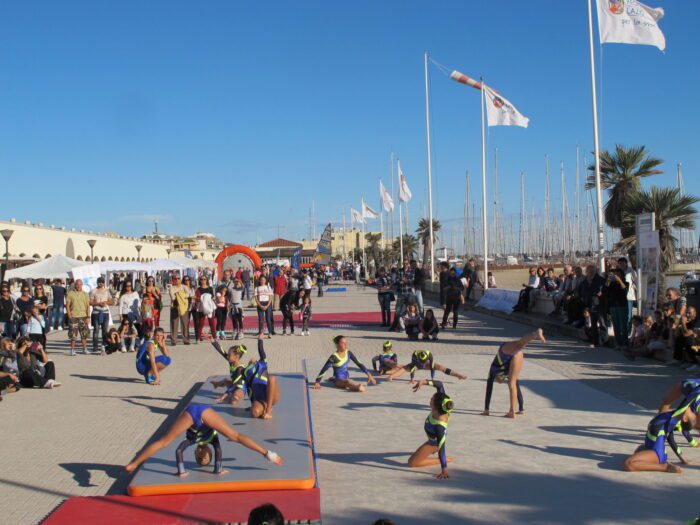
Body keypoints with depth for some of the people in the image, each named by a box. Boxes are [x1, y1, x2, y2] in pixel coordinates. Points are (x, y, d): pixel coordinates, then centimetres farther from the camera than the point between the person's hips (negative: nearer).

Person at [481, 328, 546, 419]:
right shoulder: (506, 373, 40)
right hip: (517, 354, 3)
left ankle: (536, 334, -64)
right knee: (512, 384, 10)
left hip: (507, 350, -3)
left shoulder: (493, 371, 34)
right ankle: (512, 411, 1)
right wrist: (522, 409, 47)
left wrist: (486, 410, 35)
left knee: (519, 344, -37)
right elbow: (517, 388, 43)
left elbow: (489, 391, 32)